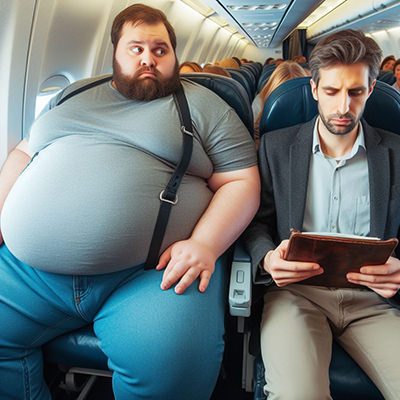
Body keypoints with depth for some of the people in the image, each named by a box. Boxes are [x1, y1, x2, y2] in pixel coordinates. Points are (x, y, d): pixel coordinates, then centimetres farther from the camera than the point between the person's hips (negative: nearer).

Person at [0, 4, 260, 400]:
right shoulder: (75, 94, 22)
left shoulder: (201, 104, 9)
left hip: (154, 274, -3)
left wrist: (204, 244, -13)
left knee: (169, 363, -27)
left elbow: (241, 182, 4)